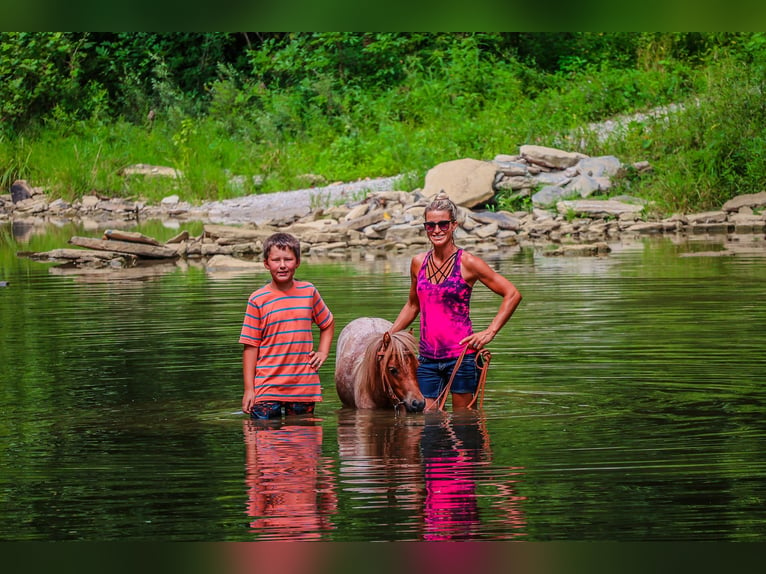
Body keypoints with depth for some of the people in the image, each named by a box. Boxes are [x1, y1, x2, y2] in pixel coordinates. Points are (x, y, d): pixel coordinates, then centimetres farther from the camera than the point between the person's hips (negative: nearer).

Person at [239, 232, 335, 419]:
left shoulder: (309, 292, 6)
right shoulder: (258, 300, -3)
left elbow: (328, 323, 25)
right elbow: (251, 346, -3)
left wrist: (323, 353, 9)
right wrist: (249, 389, -6)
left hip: (304, 388, 3)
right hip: (267, 388, -2)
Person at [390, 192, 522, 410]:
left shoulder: (467, 263, -6)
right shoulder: (418, 263, 8)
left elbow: (512, 294, -5)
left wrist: (490, 332, -10)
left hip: (461, 354, -4)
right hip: (427, 357, 4)